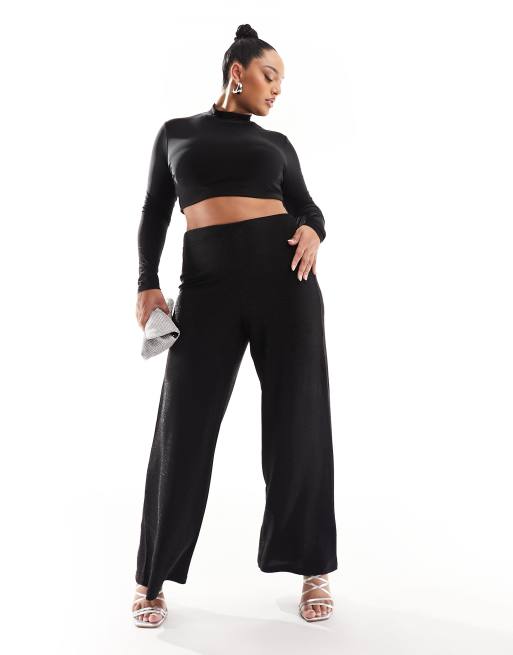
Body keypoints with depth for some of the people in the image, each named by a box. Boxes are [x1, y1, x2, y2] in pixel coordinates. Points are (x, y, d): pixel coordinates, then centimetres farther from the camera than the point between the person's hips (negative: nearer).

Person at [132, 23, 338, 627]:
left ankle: (314, 568, 17)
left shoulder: (276, 144, 18)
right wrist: (147, 283, 2)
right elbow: (155, 212, 15)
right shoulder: (176, 133, 17)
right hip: (208, 282, -1)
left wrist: (313, 233, -12)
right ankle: (154, 576, 15)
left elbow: (307, 207, 12)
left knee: (297, 422, 2)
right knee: (184, 426, -2)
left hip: (283, 273, 1)